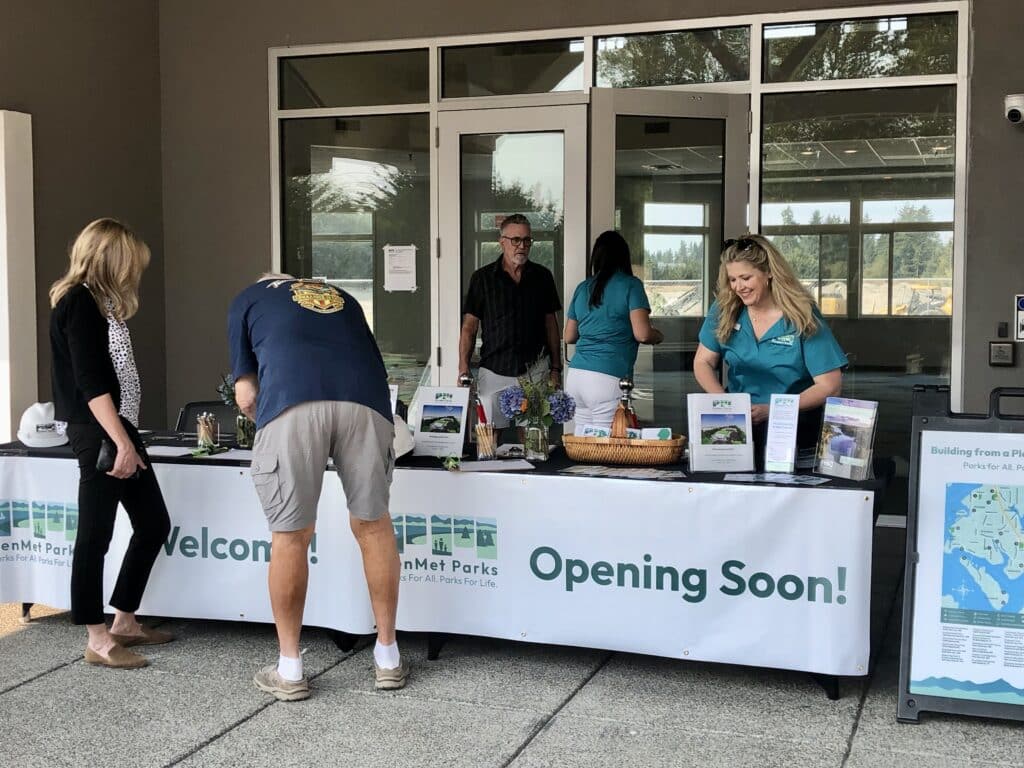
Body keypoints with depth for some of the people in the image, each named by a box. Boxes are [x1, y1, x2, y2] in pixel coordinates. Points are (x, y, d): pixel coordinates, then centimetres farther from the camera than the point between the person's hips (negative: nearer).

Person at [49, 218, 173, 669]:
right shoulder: (78, 302, -11)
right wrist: (120, 443, -22)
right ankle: (97, 640, 3)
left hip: (118, 427, 10)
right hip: (97, 432, -10)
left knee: (153, 523, 11)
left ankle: (124, 622, 20)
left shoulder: (98, 303, 18)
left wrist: (127, 438, 14)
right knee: (95, 533, -4)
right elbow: (90, 382, -18)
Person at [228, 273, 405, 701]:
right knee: (372, 524, 16)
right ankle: (388, 658, 25)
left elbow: (246, 397, 24)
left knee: (290, 537, 9)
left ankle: (290, 670, 19)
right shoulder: (340, 298, 38)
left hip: (290, 402, -2)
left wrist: (270, 425, 43)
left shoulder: (247, 300, 30)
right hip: (365, 400, 3)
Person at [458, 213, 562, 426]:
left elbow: (551, 324, 13)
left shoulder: (542, 276, 9)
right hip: (494, 372, -1)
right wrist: (463, 371, -7)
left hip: (535, 371, 1)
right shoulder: (482, 278, 3)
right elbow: (469, 327, 3)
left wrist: (556, 369, 7)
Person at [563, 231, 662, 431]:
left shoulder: (582, 288, 14)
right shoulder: (630, 285, 0)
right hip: (608, 379, -5)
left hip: (575, 376, 5)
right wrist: (658, 335, 13)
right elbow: (642, 334, -8)